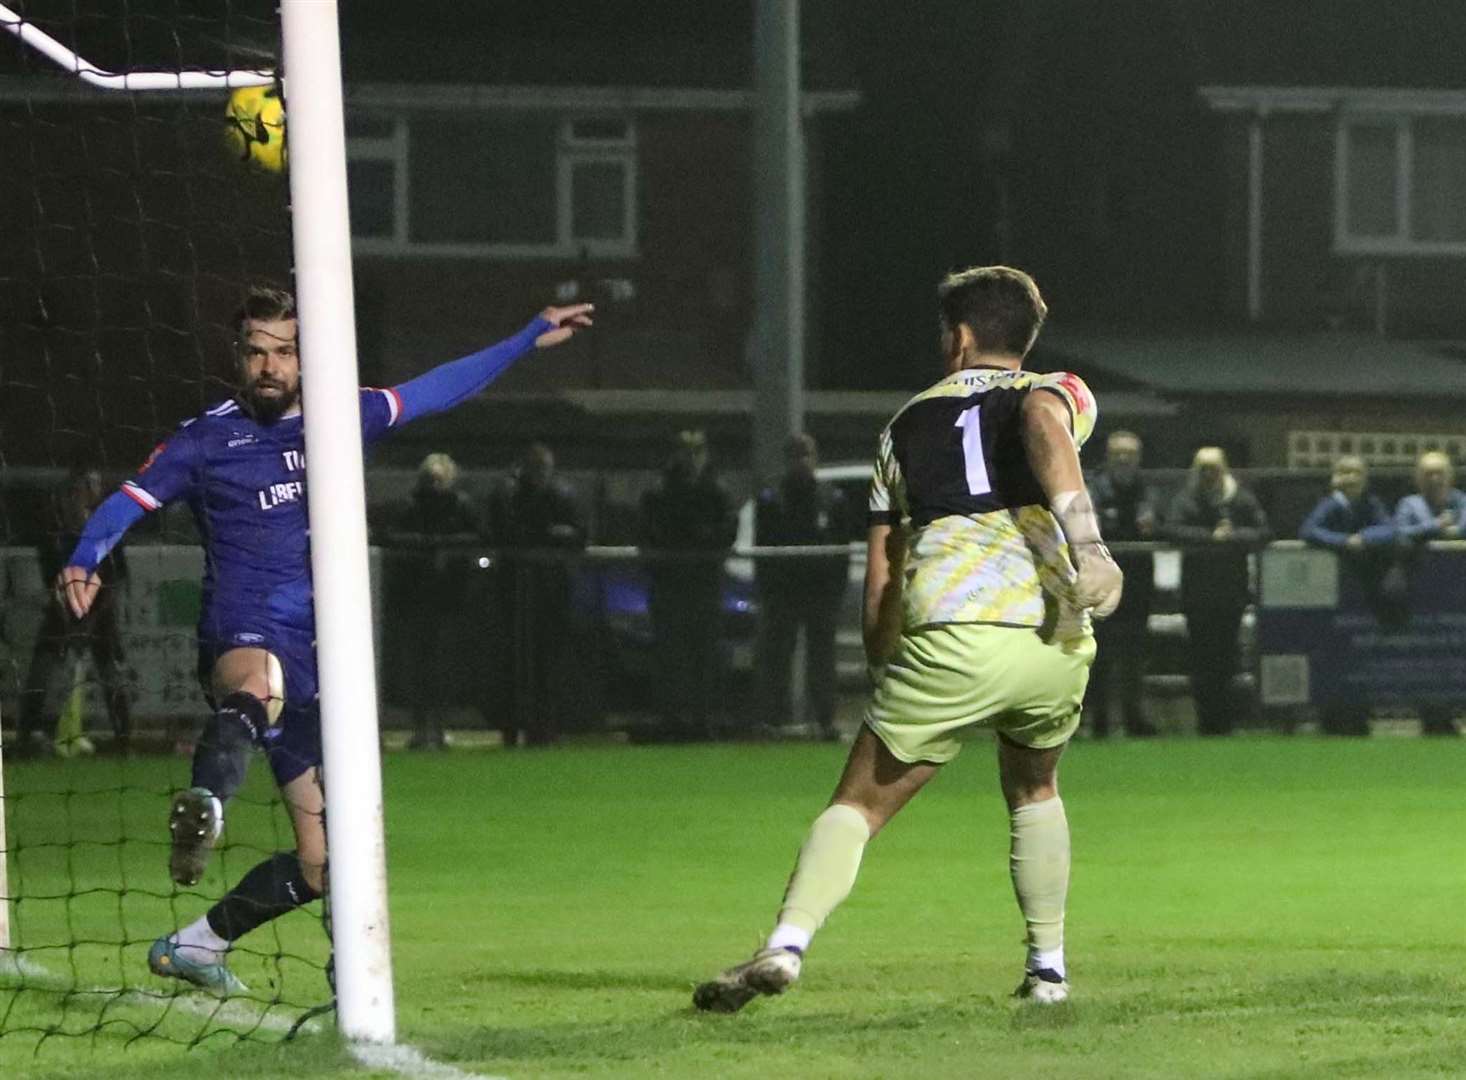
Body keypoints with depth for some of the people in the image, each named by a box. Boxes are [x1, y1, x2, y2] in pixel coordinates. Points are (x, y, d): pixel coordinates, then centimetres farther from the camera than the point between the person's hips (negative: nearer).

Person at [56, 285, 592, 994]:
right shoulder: (206, 440, 3)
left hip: (318, 663, 5)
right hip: (243, 641, -5)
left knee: (323, 865, 6)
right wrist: (84, 562, -26)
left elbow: (436, 390, 24)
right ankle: (203, 808, -70)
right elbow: (129, 502, -6)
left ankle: (197, 944, 22)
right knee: (258, 684, -46)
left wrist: (530, 339, 27)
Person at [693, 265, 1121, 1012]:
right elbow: (1045, 426, -13)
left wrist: (884, 670, 30)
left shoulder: (907, 425, 22)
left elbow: (879, 585, 19)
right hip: (1055, 642, 1)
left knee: (860, 803, 4)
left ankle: (786, 945, -17)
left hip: (951, 641, -1)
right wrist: (1086, 544, -25)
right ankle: (1048, 965, 24)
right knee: (1034, 792, 28)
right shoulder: (1056, 391, 16)